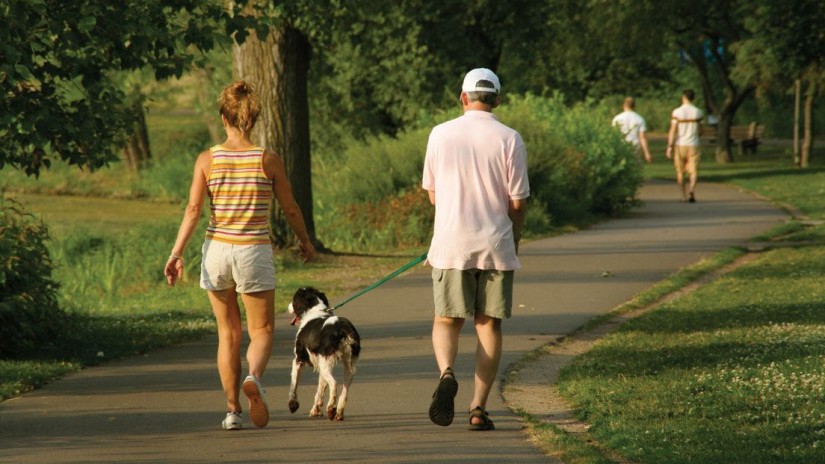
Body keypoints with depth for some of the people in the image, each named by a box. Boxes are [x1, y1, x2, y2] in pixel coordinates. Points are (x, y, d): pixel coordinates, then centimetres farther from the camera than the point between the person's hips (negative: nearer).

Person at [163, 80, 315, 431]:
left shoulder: (207, 160, -4)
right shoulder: (268, 160, -5)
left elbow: (193, 210, -9)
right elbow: (290, 209, 3)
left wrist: (176, 253, -7)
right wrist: (305, 241, 20)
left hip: (217, 249, 1)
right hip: (255, 252, -1)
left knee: (228, 332, 15)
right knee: (261, 331, 9)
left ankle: (233, 409, 15)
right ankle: (254, 377, -23)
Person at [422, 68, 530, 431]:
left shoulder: (440, 135, 0)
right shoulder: (508, 139, -5)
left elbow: (431, 194, 9)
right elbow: (518, 202, -3)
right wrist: (514, 241, 14)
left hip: (450, 244, 1)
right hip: (495, 245, -1)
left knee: (447, 320, 10)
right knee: (489, 324, 8)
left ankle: (446, 372, -20)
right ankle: (479, 407, 3)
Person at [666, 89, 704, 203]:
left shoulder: (677, 112, -7)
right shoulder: (697, 112, 0)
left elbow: (672, 131, -10)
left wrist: (669, 147, -8)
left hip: (679, 145, -1)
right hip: (693, 145, 1)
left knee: (680, 172, 13)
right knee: (693, 171, -3)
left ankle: (684, 196, 18)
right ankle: (691, 190, -29)